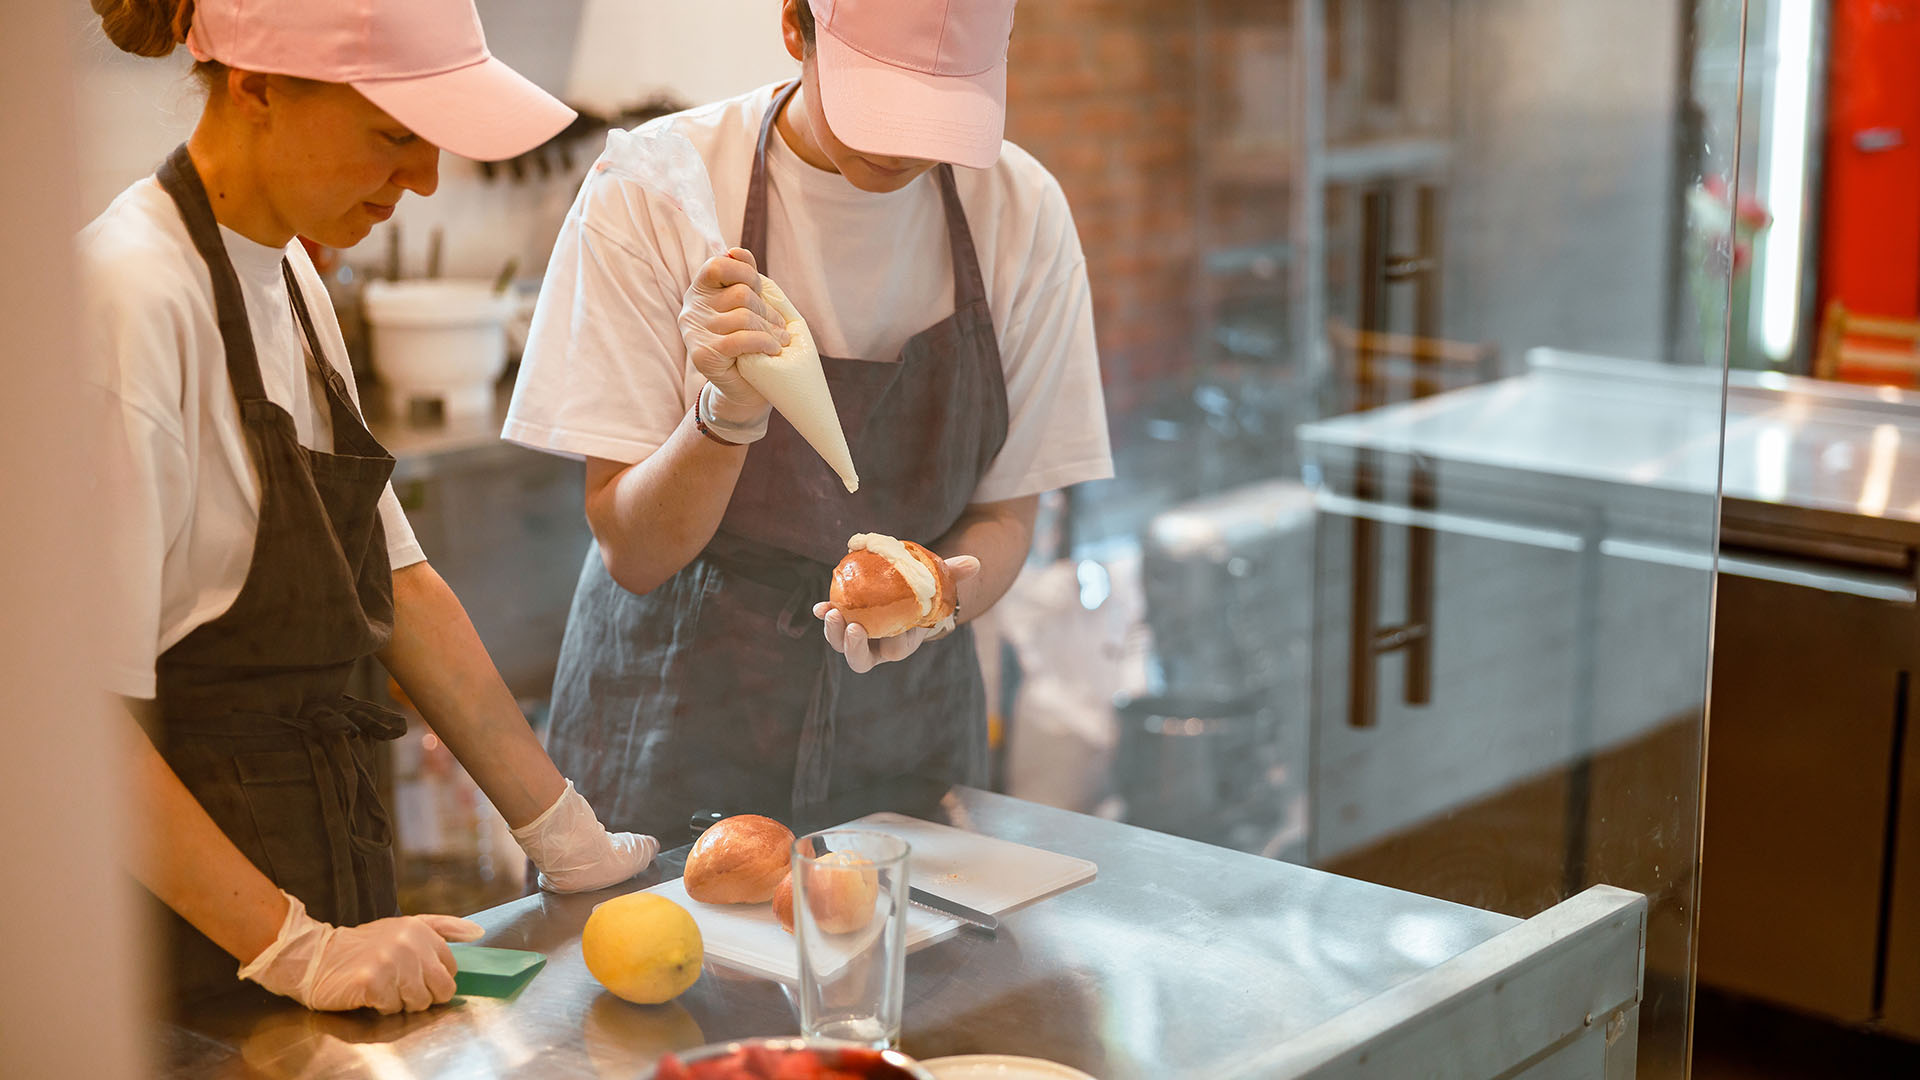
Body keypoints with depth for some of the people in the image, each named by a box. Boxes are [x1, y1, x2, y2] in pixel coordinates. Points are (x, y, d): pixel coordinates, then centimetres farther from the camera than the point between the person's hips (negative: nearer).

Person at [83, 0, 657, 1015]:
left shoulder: (287, 274, 7)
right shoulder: (134, 299, -20)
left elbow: (398, 584, 10)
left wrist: (566, 841, 8)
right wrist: (297, 950, -21)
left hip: (324, 845, 8)